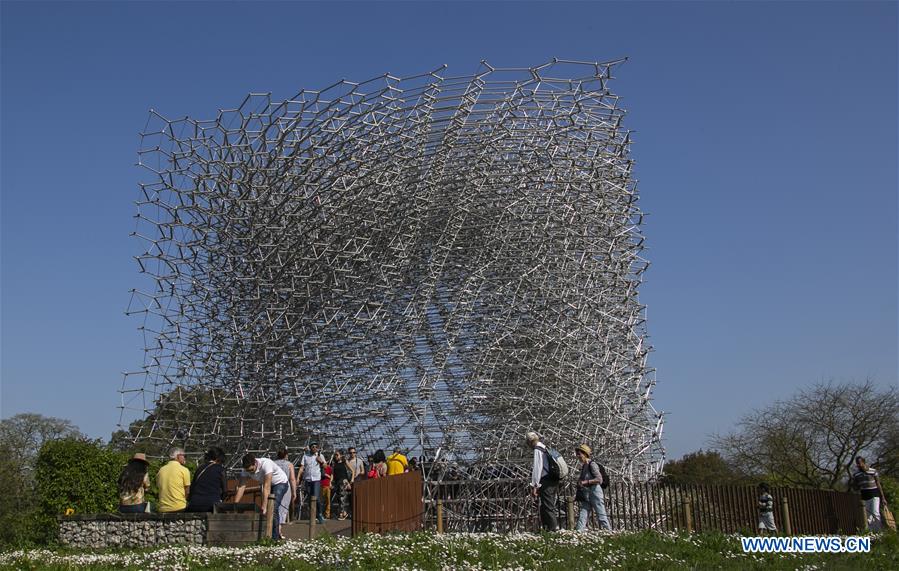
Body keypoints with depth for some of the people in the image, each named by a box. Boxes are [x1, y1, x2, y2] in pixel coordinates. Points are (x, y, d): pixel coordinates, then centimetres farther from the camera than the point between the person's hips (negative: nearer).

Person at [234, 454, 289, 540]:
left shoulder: (265, 464, -38)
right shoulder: (246, 469, -19)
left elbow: (266, 487, -40)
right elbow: (241, 487, -19)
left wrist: (264, 507, -42)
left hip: (280, 483, -7)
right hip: (268, 485, 7)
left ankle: (275, 537, -15)